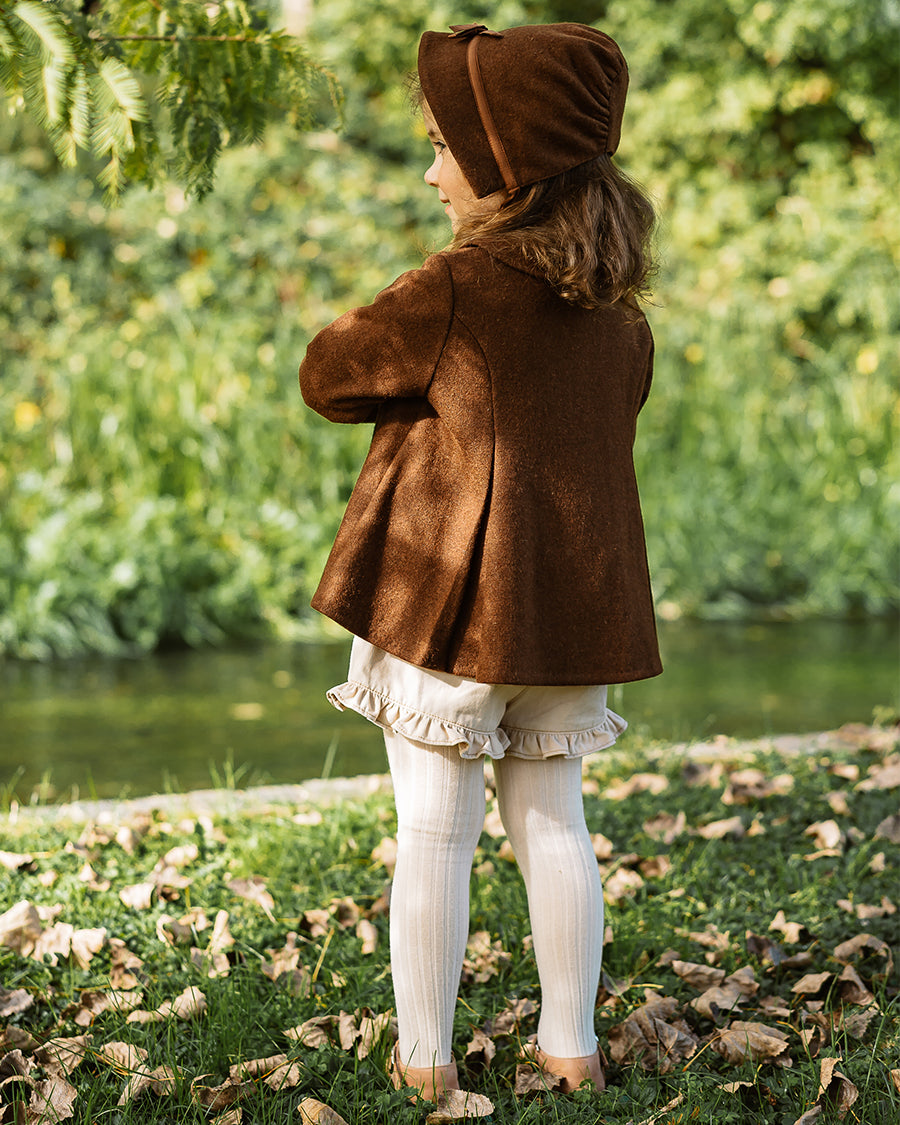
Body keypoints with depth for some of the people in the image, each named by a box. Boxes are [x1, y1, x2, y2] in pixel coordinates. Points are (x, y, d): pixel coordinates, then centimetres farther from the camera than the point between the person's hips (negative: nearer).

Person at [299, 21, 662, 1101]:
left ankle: (425, 1055, 9)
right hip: (573, 601, 6)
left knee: (433, 833, 3)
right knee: (552, 821, 15)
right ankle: (570, 1042, 20)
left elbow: (328, 376, -3)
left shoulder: (455, 290, -14)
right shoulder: (617, 315, 7)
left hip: (451, 594, -6)